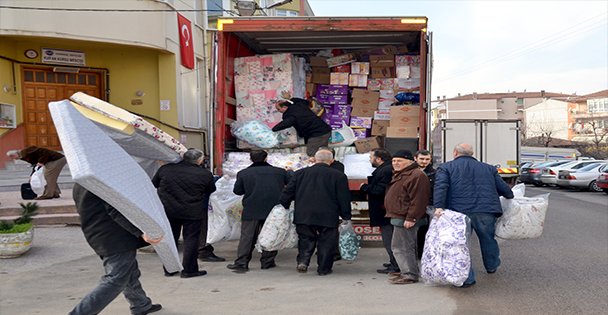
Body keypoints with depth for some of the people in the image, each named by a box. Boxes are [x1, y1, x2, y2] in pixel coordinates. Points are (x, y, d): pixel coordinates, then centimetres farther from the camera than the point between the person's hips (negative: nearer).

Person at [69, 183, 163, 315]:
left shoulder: (78, 186, 12)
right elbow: (115, 210, -23)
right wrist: (141, 231, -27)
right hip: (117, 239, -10)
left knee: (130, 273, 22)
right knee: (115, 281, -6)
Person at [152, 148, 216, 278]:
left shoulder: (165, 169, -2)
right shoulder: (204, 174, -9)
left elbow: (154, 184, 10)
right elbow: (211, 191, 3)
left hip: (168, 210, 3)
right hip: (192, 212, -3)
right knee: (191, 239, 7)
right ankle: (189, 270, 9)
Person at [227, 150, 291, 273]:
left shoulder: (243, 173, -1)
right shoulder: (279, 171, 0)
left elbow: (237, 191, 4)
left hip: (251, 211, -1)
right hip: (274, 209, 1)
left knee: (247, 236, 4)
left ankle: (241, 263, 3)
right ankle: (268, 261, 14)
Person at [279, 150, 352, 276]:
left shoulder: (300, 173, 5)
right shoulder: (339, 176, -2)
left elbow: (288, 192, 8)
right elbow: (344, 199, 0)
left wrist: (282, 208, 19)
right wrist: (346, 217, 9)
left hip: (303, 216, 2)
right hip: (328, 217, -2)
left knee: (305, 239, 17)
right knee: (326, 242, 10)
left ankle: (303, 261, -1)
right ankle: (324, 268, 13)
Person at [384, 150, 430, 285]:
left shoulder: (417, 176, -17)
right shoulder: (399, 175, 18)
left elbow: (418, 199, -23)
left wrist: (410, 218, -25)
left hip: (405, 219, -11)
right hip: (399, 218, 11)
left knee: (402, 247, -8)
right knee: (406, 246, 17)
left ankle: (410, 275, -2)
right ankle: (408, 271, 26)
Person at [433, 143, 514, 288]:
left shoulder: (446, 168, 8)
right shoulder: (488, 168, 19)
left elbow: (440, 186, -10)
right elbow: (504, 188, 19)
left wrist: (438, 207, -19)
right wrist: (511, 197, 39)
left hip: (459, 212, -3)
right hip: (486, 211, 3)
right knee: (488, 239, 23)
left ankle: (467, 278, 4)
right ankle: (492, 266, 44)